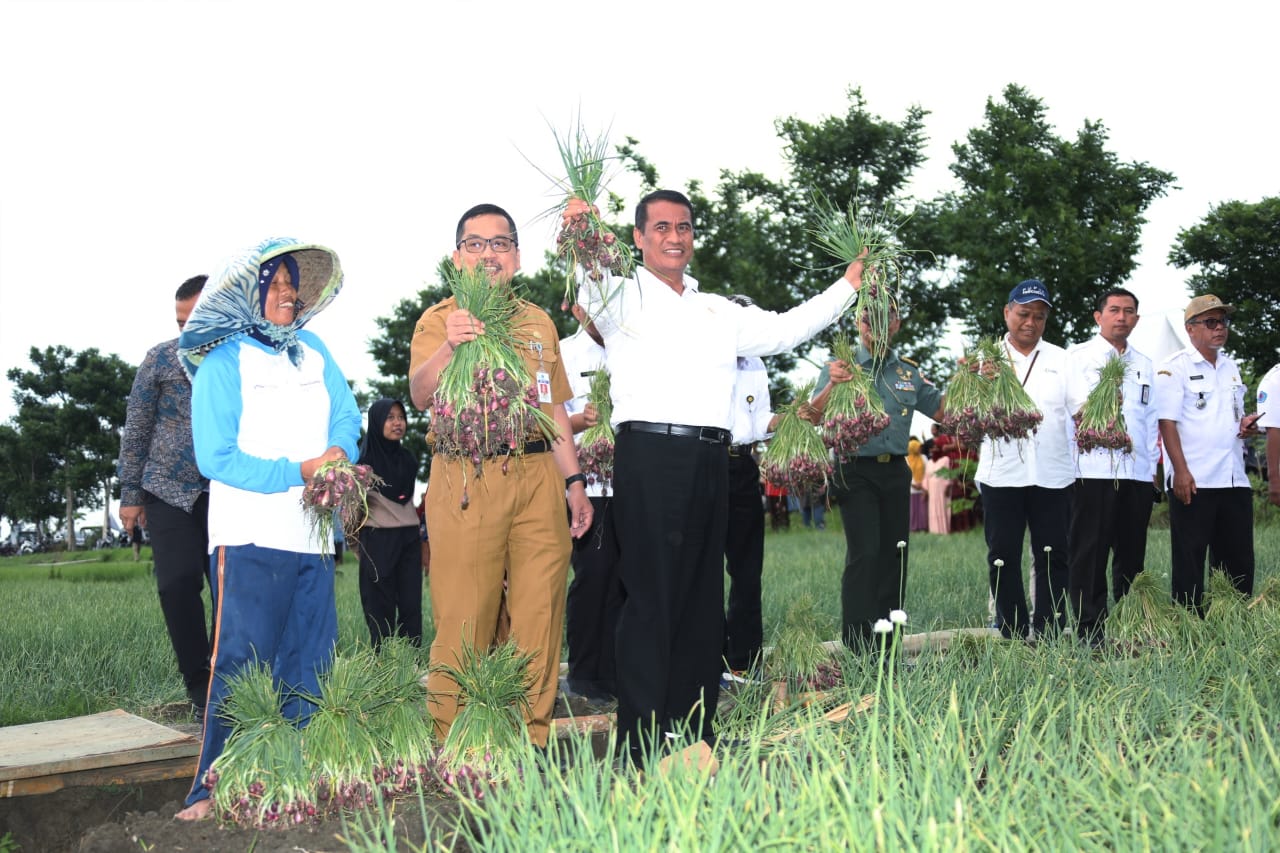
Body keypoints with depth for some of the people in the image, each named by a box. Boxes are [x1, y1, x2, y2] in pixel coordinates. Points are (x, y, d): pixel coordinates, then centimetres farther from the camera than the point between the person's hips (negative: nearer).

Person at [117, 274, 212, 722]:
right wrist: (130, 494, 2)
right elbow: (136, 430, 4)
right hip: (170, 492, 0)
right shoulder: (161, 358, -1)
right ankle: (198, 688, 5)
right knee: (178, 584, -8)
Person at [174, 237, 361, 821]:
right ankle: (215, 789, -5)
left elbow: (347, 416, 10)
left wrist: (338, 454, -12)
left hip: (312, 534, 6)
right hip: (249, 536, -6)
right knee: (242, 662, -11)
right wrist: (300, 472, -14)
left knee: (309, 662, 8)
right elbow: (216, 459, -10)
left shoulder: (312, 352, 15)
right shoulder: (222, 362, -3)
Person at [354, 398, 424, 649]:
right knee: (381, 606, -3)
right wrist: (356, 538, -16)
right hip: (378, 539, -5)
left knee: (411, 603, 1)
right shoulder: (364, 459, -4)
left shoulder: (407, 460, 14)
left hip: (409, 539, 5)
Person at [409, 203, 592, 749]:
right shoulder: (440, 319, 6)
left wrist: (574, 481, 16)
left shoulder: (539, 323, 20)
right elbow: (421, 395, -12)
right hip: (466, 481, -4)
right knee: (464, 620, -5)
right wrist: (449, 346, -30)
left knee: (539, 617, 3)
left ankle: (533, 740, 13)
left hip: (538, 478, 4)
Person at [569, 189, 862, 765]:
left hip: (711, 458, 6)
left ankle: (695, 727, 17)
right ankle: (643, 739, -4)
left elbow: (785, 330, 27)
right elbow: (593, 291, -16)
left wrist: (849, 284, 25)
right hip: (649, 452, -6)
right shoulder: (623, 297, 6)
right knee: (652, 594, -8)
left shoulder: (718, 311, 24)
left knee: (704, 595, 8)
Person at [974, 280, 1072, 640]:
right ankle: (1013, 637, 9)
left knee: (1052, 557, 2)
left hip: (1053, 474, 1)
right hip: (1001, 472, -1)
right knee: (1003, 558, 1)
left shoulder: (1062, 360, 14)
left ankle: (1049, 635, 8)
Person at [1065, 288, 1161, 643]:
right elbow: (1077, 407, -8)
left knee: (1132, 554, 8)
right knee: (1090, 553, -5)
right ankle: (1090, 632, -3)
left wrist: (1153, 465, 13)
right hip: (1093, 470, -5)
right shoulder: (1078, 356, 5)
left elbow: (1151, 418, 21)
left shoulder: (1143, 364, 20)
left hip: (1138, 472, 5)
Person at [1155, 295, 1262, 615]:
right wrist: (1181, 472, -19)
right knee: (1189, 562, -1)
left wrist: (1245, 423, 3)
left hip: (1234, 480, 7)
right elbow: (1167, 423, -11)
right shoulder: (1174, 368, -4)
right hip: (1193, 481, -7)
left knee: (1239, 562, 9)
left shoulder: (1231, 368, 17)